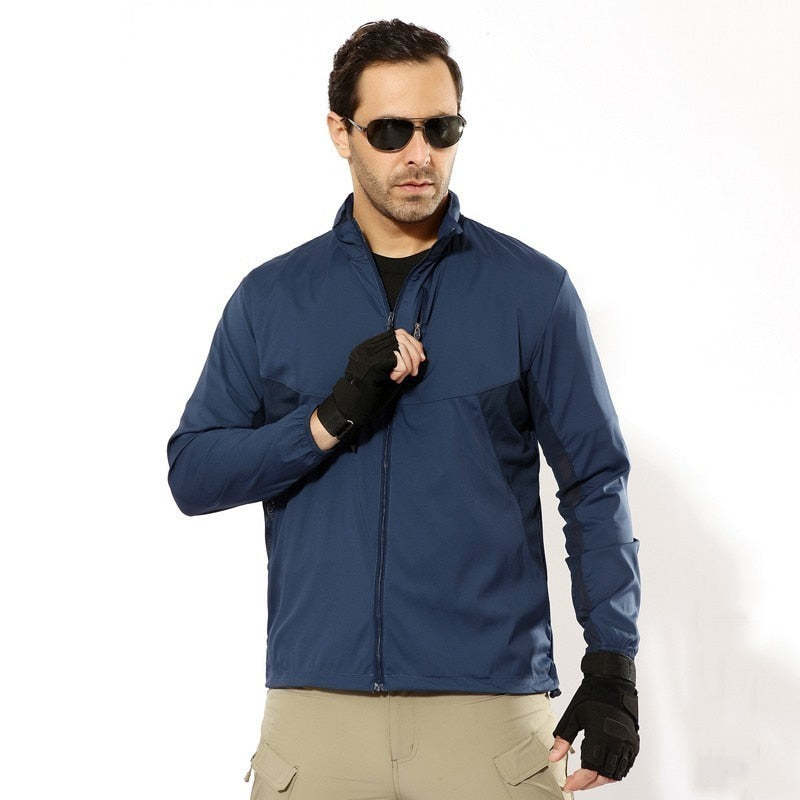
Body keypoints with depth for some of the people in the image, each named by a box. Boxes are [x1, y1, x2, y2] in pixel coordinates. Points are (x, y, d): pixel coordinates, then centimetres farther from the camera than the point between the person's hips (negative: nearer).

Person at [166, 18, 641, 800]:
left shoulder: (533, 290, 4)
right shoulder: (271, 297, 8)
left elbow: (594, 485, 4)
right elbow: (191, 473, 4)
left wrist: (612, 665, -5)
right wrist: (330, 420, -11)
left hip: (493, 704, -1)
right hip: (316, 704, 1)